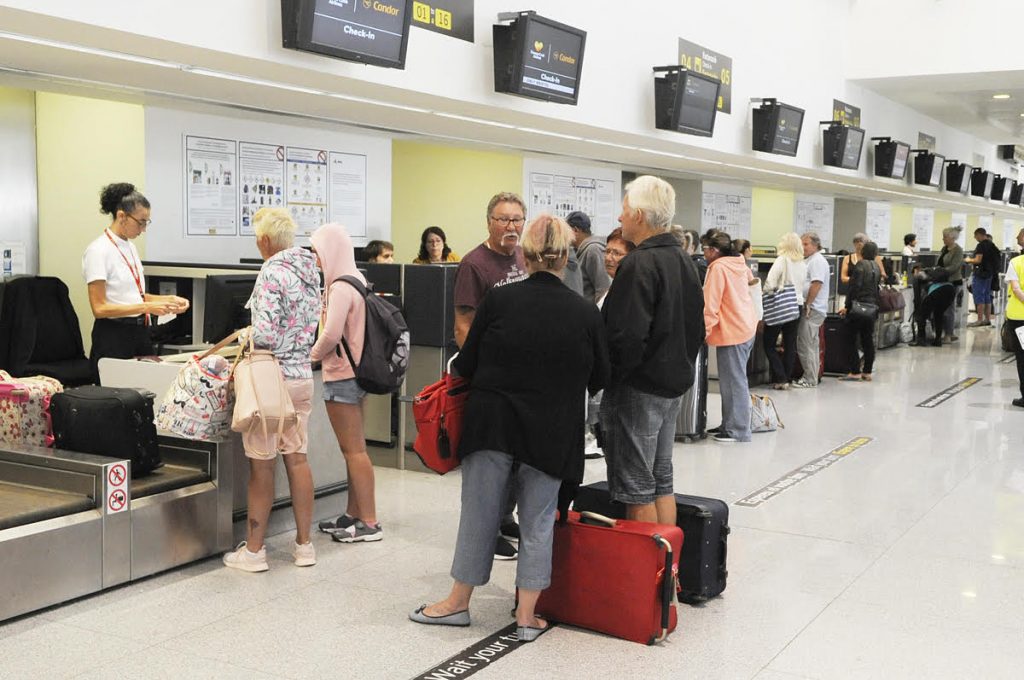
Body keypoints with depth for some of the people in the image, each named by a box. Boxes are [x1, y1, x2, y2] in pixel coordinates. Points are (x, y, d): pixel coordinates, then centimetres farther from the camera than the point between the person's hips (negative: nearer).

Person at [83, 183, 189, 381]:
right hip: (113, 336, -8)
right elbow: (99, 308, -18)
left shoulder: (130, 247, 12)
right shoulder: (98, 251, -13)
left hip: (140, 332, 8)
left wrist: (168, 299, 3)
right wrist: (146, 307, -23)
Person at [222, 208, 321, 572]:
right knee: (297, 459, 12)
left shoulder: (272, 273, -15)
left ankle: (254, 550, 10)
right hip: (303, 375, 7)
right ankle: (304, 545, 18)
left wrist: (245, 337, -2)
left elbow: (265, 333, -22)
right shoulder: (310, 270, 8)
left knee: (262, 465, 1)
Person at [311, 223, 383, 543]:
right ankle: (353, 514, 23)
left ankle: (369, 523, 0)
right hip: (354, 371, 10)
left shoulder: (340, 287, -18)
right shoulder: (356, 279, 12)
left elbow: (331, 334, -22)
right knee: (354, 448, 14)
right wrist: (320, 352, 9)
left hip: (341, 376, -10)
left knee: (353, 450, -5)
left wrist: (314, 354, -4)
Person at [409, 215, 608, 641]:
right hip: (551, 433, 1)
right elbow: (598, 380, 5)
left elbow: (465, 365, -2)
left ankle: (459, 602, 25)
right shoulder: (586, 313, -6)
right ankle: (526, 616, 16)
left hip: (492, 424, 0)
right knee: (537, 521, 11)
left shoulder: (498, 301, -9)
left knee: (479, 513, 11)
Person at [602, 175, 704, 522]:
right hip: (674, 385, 9)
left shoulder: (638, 265, -19)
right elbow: (698, 329, 18)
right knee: (662, 480, 17)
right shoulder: (684, 261, 12)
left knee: (636, 488, -1)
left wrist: (605, 375, -13)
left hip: (638, 389, -9)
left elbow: (628, 336, -26)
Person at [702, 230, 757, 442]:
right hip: (746, 328, 10)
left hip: (731, 332, -10)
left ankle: (737, 431, 0)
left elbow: (710, 304, -17)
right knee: (734, 379, 15)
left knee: (733, 381, -4)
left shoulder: (718, 268, -14)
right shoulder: (738, 264, 13)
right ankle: (729, 425, 22)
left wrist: (705, 329, -12)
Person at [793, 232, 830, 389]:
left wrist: (808, 304, -19)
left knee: (806, 346, -8)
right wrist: (807, 305, 15)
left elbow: (816, 284, -21)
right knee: (811, 345, 15)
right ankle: (812, 377, 22)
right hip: (810, 309, 10)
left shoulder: (817, 260, -12)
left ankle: (810, 380, -4)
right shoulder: (809, 260, 19)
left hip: (812, 309, -10)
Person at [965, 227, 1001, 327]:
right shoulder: (992, 245, 12)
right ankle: (987, 319, 16)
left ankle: (980, 320, -6)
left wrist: (968, 260, -4)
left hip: (981, 274, -9)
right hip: (990, 273, 9)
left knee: (979, 297, -6)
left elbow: (978, 260, -20)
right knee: (987, 297, 13)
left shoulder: (981, 245, -15)